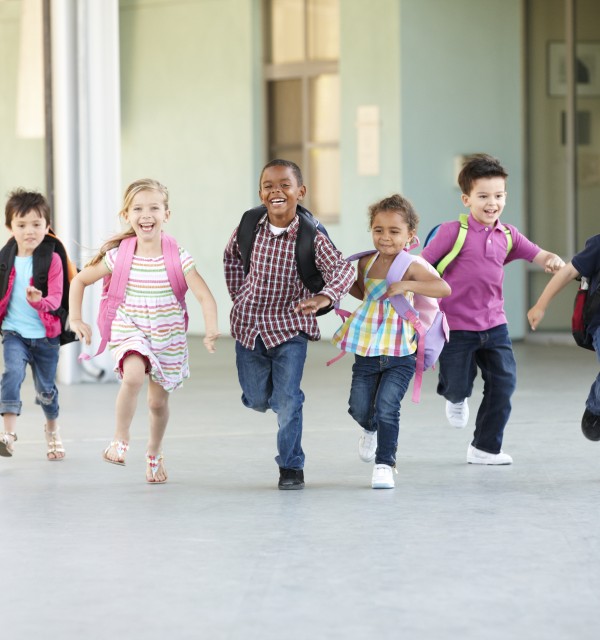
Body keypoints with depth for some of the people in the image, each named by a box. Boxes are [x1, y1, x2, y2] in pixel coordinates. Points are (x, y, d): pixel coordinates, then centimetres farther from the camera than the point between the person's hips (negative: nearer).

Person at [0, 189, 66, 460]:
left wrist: (39, 301, -35)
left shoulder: (52, 259, -7)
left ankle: (52, 429, 44)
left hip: (45, 336, -1)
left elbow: (56, 297, -16)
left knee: (45, 389, 15)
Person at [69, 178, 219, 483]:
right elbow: (80, 280, 3)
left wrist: (211, 330, -37)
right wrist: (75, 318, -6)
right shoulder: (119, 256, -10)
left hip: (168, 338, 1)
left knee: (158, 402, 12)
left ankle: (154, 452, 41)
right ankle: (120, 440, -11)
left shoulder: (178, 258, -15)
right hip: (130, 332, -1)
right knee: (134, 376, -31)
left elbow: (205, 296, -21)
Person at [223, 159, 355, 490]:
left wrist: (324, 297, -47)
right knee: (257, 399, 13)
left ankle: (291, 466, 8)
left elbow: (343, 269, -29)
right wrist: (238, 295, 10)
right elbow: (231, 255, 15)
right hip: (249, 326, 3)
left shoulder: (311, 238, -17)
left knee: (287, 400, -8)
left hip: (290, 326, -3)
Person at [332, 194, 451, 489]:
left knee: (386, 408, -12)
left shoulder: (412, 265, -13)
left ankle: (385, 464, 3)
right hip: (366, 353, 5)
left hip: (400, 356, -5)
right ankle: (371, 430, 42)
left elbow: (444, 288, -28)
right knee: (359, 409, 7)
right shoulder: (367, 263, 5)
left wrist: (406, 285, -34)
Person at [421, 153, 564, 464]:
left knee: (503, 383, 0)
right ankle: (455, 398, 41)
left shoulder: (507, 236, 4)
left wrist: (553, 261, -20)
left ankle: (485, 448, 15)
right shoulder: (453, 232, -12)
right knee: (459, 386, 0)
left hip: (494, 325, 5)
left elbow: (539, 256, 3)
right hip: (457, 326, -5)